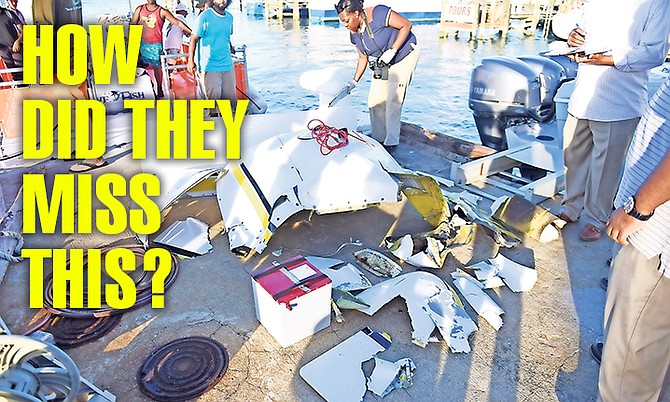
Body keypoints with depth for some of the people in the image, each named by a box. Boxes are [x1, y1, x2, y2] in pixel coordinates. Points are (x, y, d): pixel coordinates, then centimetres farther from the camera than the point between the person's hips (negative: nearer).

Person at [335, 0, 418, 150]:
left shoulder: (378, 13, -27)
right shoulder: (354, 33, -5)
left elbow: (406, 25, -23)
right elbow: (363, 58, 3)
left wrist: (392, 50, -28)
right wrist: (354, 81, -5)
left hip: (404, 55, -7)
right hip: (382, 64, 7)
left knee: (393, 101, -10)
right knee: (375, 101, 2)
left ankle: (391, 142, -1)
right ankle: (379, 139, 15)